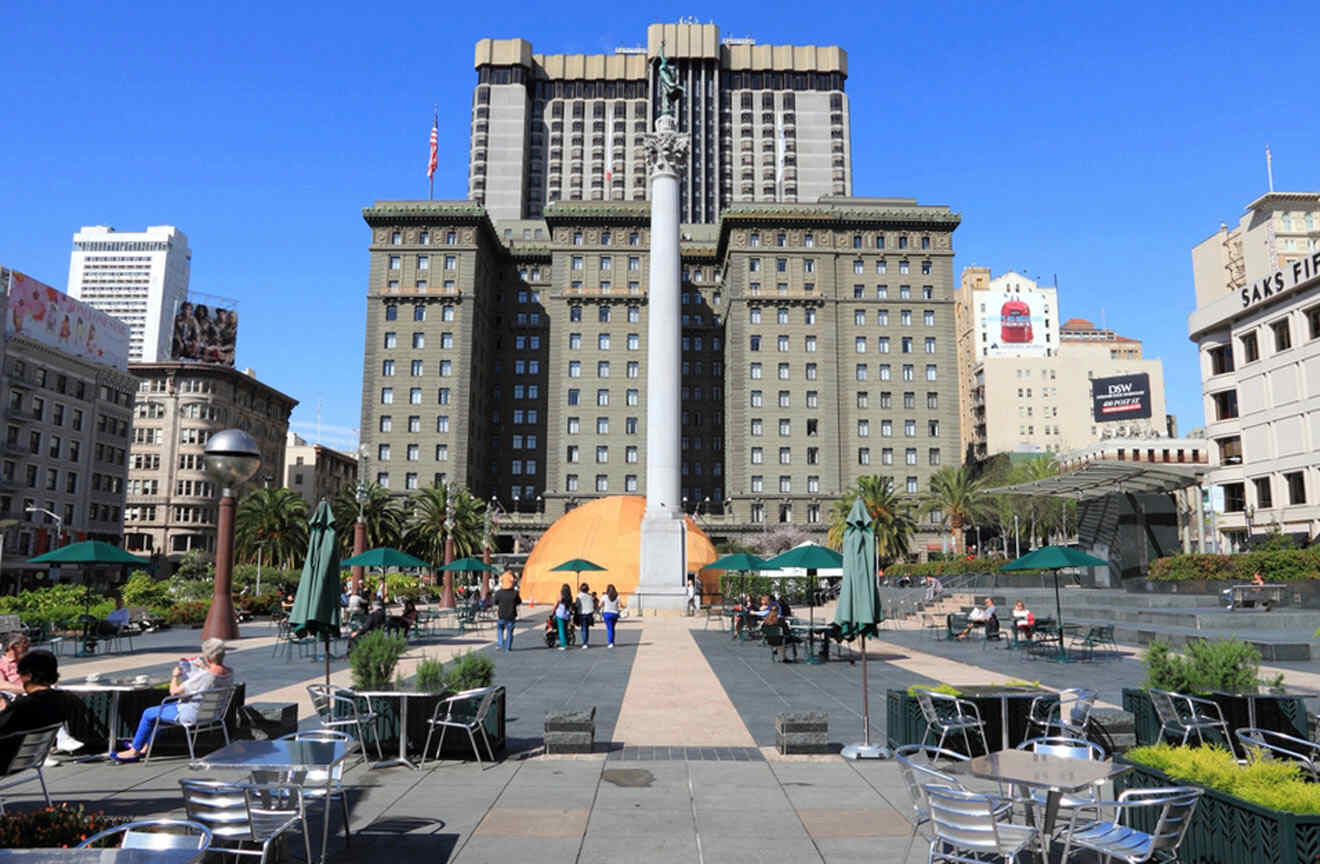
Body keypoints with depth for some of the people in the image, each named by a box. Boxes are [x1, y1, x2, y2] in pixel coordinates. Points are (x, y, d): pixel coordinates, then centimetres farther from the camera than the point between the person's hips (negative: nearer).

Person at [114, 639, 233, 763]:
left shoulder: (202, 677, -33)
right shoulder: (230, 673, -11)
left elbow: (174, 691, -21)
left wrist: (175, 676, -3)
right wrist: (205, 668, 16)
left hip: (192, 715, -8)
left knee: (148, 713, 14)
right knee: (164, 707, 29)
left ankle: (134, 751, 33)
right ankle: (145, 747, 40)